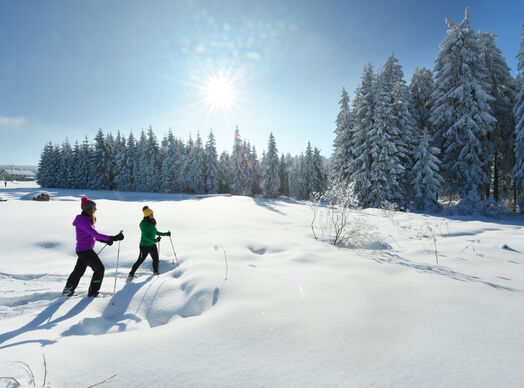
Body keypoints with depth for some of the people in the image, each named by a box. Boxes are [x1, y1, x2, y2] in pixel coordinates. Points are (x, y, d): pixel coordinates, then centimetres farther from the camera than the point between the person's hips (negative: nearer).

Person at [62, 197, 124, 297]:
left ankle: (67, 290, 38)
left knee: (79, 270, 23)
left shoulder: (87, 220, 9)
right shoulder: (83, 221, -21)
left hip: (82, 250, 9)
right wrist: (113, 238, -32)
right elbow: (95, 234, -30)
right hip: (85, 250, -9)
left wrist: (105, 240, 9)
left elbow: (91, 235, 17)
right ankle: (93, 292, 14)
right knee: (99, 269, 3)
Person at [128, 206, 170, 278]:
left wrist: (165, 234, 19)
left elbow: (156, 232, 19)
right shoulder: (143, 223, -17)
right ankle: (131, 274, 16)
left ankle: (156, 272, 28)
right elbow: (145, 236, -24)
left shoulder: (152, 222, 5)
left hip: (152, 245, 7)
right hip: (145, 245, -7)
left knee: (156, 259, 9)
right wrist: (154, 240, -36)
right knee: (140, 260, 0)